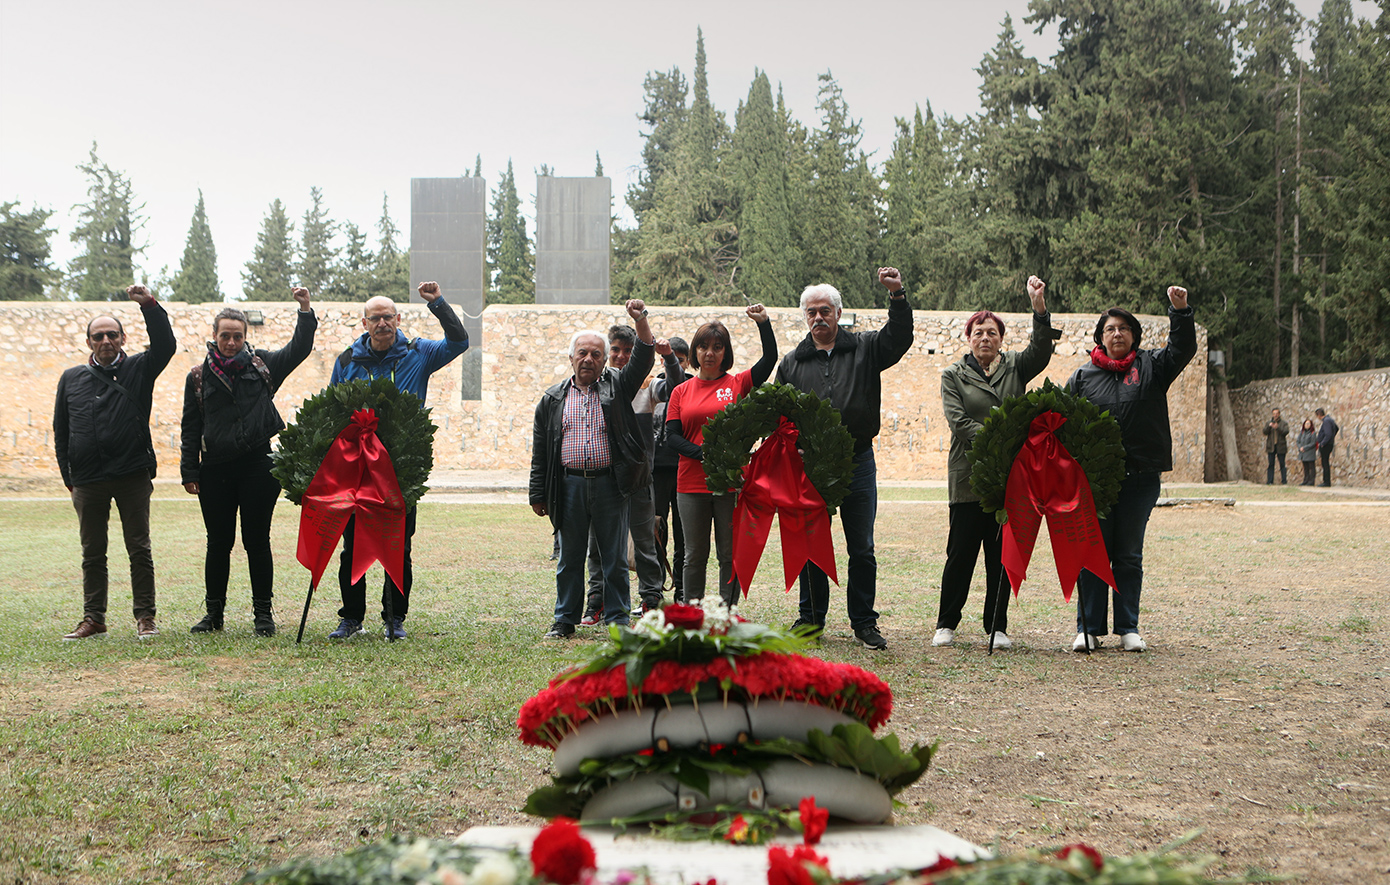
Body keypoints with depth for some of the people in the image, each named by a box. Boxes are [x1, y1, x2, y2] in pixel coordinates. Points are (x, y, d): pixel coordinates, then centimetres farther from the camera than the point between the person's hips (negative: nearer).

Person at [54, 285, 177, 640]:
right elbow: (61, 432, 14)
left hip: (132, 477, -2)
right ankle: (93, 618, 16)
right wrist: (69, 476, 8)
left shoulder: (138, 369, 5)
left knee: (139, 550, 0)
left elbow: (165, 345, -12)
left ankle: (145, 616, 7)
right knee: (92, 554, 8)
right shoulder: (72, 379, 12)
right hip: (88, 482, 3)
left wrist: (149, 305, -22)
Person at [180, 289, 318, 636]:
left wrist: (305, 311, -10)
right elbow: (191, 427, 8)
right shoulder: (199, 376, 8)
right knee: (219, 543, 7)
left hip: (258, 466, -1)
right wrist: (189, 471, 3)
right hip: (215, 470, 1)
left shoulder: (262, 366, 8)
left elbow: (298, 349, 3)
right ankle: (214, 612, 18)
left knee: (257, 541, 3)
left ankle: (263, 612, 11)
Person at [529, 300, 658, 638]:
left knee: (615, 559, 4)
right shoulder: (553, 399, 11)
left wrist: (641, 322, -22)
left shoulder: (616, 386, 8)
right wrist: (538, 494, 6)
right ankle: (565, 619, 19)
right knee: (570, 558, 9)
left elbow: (642, 360, -7)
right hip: (569, 486, 1)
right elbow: (540, 452, 10)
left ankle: (617, 620, 12)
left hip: (610, 486, -1)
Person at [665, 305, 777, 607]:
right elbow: (672, 436, 3)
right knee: (695, 556, 6)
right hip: (691, 484, 1)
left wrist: (764, 323, -19)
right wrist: (703, 454, -13)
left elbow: (770, 359, -7)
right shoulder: (681, 392, 11)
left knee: (730, 556, 2)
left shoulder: (738, 384, 6)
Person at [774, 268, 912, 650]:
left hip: (858, 464, -1)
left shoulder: (864, 348, 7)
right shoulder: (791, 362, 10)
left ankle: (864, 621, 13)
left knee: (862, 549, 3)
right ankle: (811, 618, 21)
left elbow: (899, 339, -8)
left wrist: (898, 296, -21)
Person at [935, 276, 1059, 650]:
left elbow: (1041, 349, -7)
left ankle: (997, 626, 14)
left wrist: (1039, 306, -20)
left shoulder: (1015, 368, 13)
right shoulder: (953, 376, 7)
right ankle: (946, 624, 13)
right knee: (961, 552, 1)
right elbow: (957, 421, -5)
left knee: (1002, 555, 5)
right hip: (969, 475, -2)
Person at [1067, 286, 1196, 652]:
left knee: (1129, 555, 8)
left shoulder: (1151, 367, 9)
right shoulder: (1082, 377, 8)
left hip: (1140, 477, 0)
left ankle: (1128, 628, 15)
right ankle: (1089, 628, 10)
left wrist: (1180, 311, -18)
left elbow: (1182, 348, -4)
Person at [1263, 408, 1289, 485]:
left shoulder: (1284, 423, 7)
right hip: (1271, 446, 2)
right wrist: (1269, 426, -17)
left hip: (1280, 446, -2)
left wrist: (1278, 427, -22)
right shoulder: (1269, 423, 14)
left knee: (1282, 464, -1)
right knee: (1271, 464, 0)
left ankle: (1284, 481, 1)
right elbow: (1265, 432, 1)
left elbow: (1286, 432, -9)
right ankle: (1269, 481, 1)